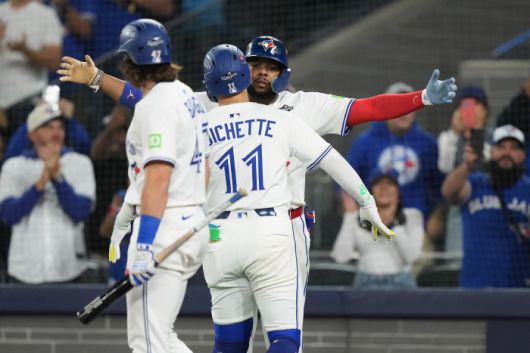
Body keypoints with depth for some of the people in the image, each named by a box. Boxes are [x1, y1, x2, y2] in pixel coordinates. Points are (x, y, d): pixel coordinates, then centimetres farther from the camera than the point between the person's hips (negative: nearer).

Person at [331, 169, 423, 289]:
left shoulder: (412, 216, 3)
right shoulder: (357, 218, 7)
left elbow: (411, 256, -11)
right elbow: (341, 256, -4)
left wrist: (392, 221, -16)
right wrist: (350, 215, -4)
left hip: (400, 285, -1)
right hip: (366, 285, 1)